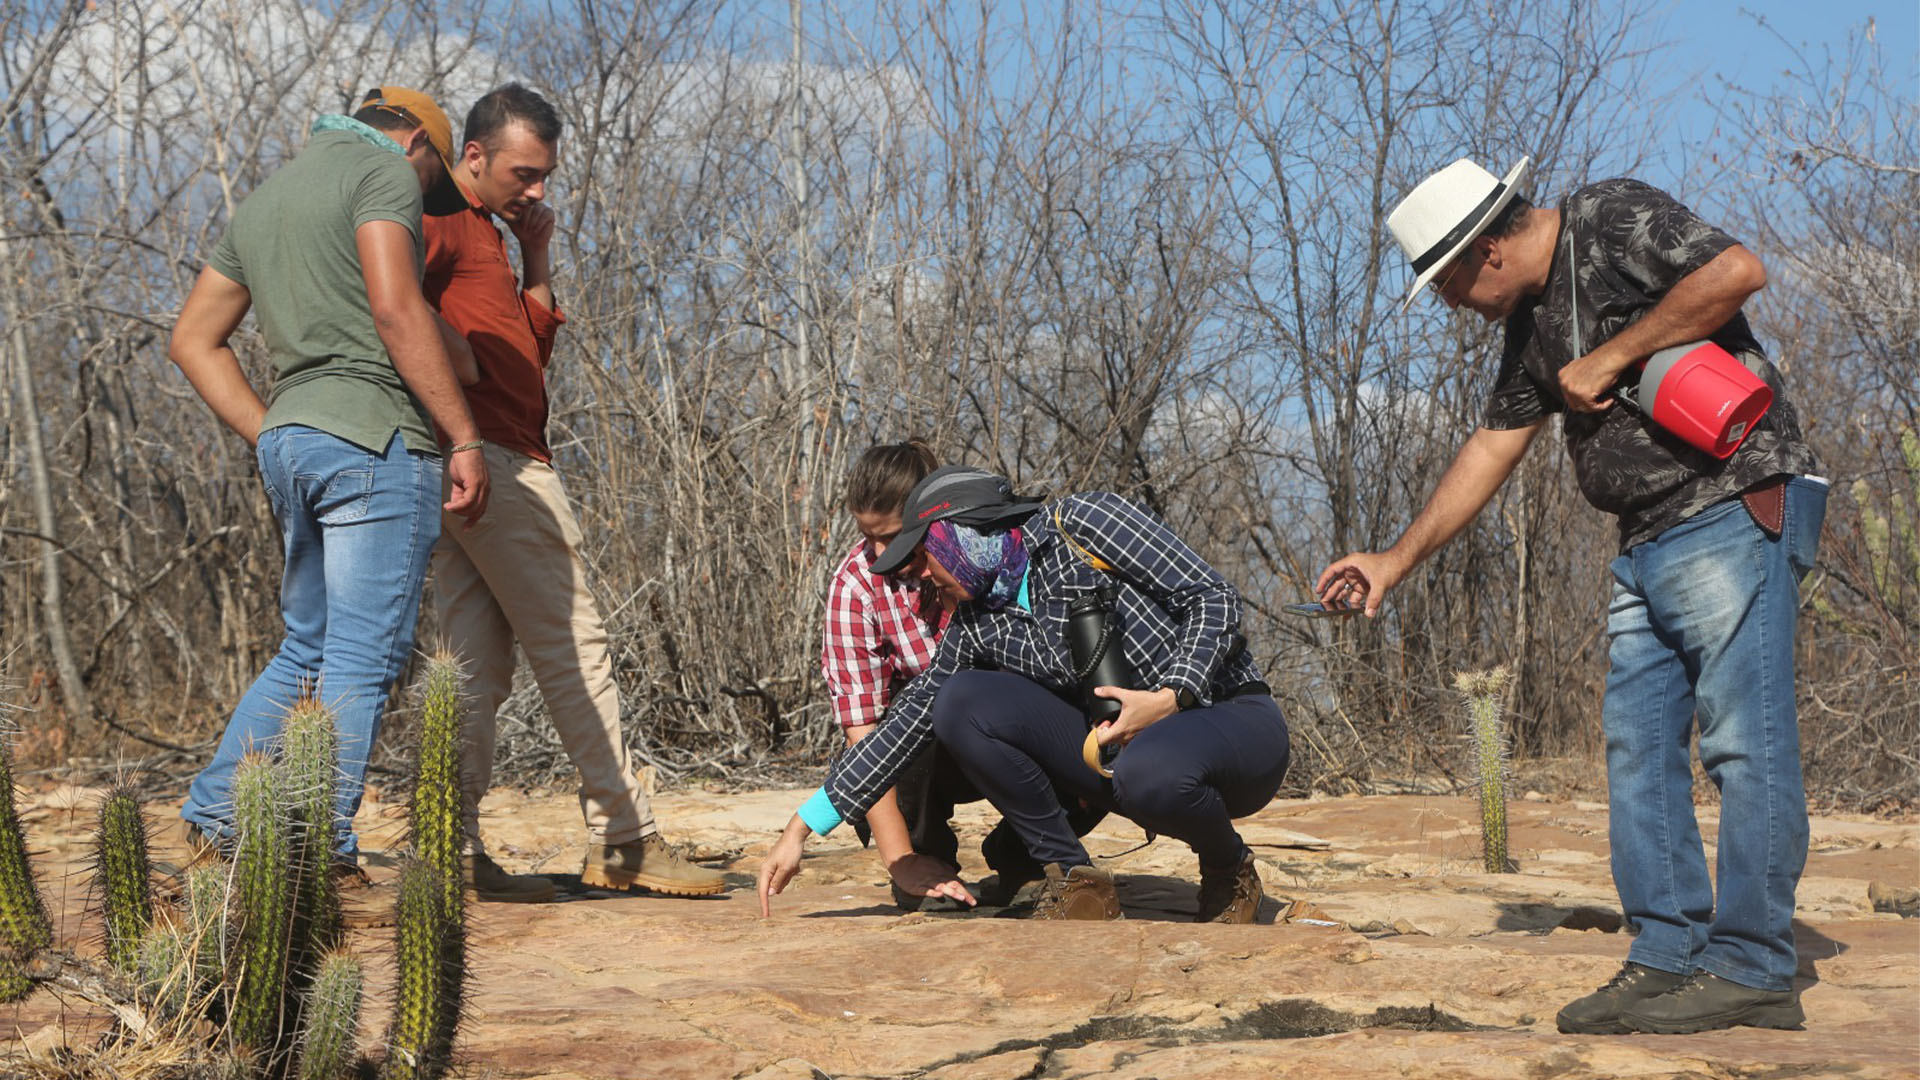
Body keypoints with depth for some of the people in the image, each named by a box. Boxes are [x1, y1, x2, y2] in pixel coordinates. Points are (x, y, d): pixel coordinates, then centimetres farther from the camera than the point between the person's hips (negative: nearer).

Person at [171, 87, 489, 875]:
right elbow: (396, 308, -15)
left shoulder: (262, 203, 23)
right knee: (363, 660, -7)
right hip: (374, 433, -8)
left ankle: (215, 818, 14)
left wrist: (268, 439, 18)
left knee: (308, 651, 18)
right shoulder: (385, 170, -1)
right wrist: (464, 438, -15)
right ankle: (322, 859, -10)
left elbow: (193, 340, 21)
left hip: (290, 440, 8)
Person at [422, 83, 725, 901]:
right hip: (495, 459, -10)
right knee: (575, 650, -5)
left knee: (478, 666, 6)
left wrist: (537, 257, 15)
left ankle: (456, 851, 4)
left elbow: (531, 349, 24)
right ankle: (625, 841, 1)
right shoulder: (440, 220, -7)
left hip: (466, 469, 10)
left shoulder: (482, 230, 24)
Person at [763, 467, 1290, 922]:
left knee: (1151, 770, -41)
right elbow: (909, 720, 5)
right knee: (960, 703, -12)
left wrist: (1170, 698, -26)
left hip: (1235, 722, -5)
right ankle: (1074, 877, -3)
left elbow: (1214, 597, -13)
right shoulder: (978, 624, 5)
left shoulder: (1080, 522, -11)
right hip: (1118, 743, 5)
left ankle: (1230, 868, -6)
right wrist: (801, 829, 2)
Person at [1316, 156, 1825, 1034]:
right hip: (1648, 543, 10)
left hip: (1737, 509, -9)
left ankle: (1751, 970, -7)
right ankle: (1668, 958, 8)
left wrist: (1610, 359, -14)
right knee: (1637, 748, 5)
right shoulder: (1531, 322, 19)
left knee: (1745, 742, -9)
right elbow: (1492, 449, 23)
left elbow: (1737, 271, -21)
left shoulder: (1613, 221, -6)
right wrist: (1395, 561, 21)